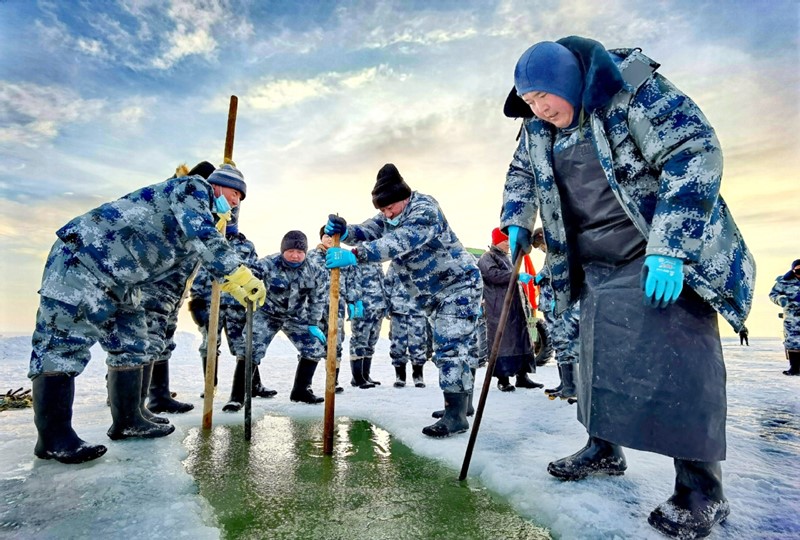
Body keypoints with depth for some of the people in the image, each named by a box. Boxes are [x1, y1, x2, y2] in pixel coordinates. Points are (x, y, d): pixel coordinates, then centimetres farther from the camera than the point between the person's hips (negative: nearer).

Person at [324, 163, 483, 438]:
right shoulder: (388, 215, 3)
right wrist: (345, 231, -33)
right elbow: (369, 232, -11)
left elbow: (399, 242, -39)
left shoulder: (425, 210, -24)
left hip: (458, 285, -9)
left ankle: (456, 415, -6)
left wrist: (354, 256, -48)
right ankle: (461, 402, 29)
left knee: (450, 347, -13)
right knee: (447, 348, 15)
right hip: (433, 295, 9)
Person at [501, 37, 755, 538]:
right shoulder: (538, 128, 4)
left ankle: (702, 489, 6)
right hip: (598, 266, 7)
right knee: (599, 356, 10)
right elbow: (521, 173, 20)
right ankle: (605, 450, 27)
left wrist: (669, 248, -27)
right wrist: (517, 224, 2)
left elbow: (695, 153, -20)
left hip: (670, 254, -6)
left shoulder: (634, 90, -15)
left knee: (679, 359, -9)